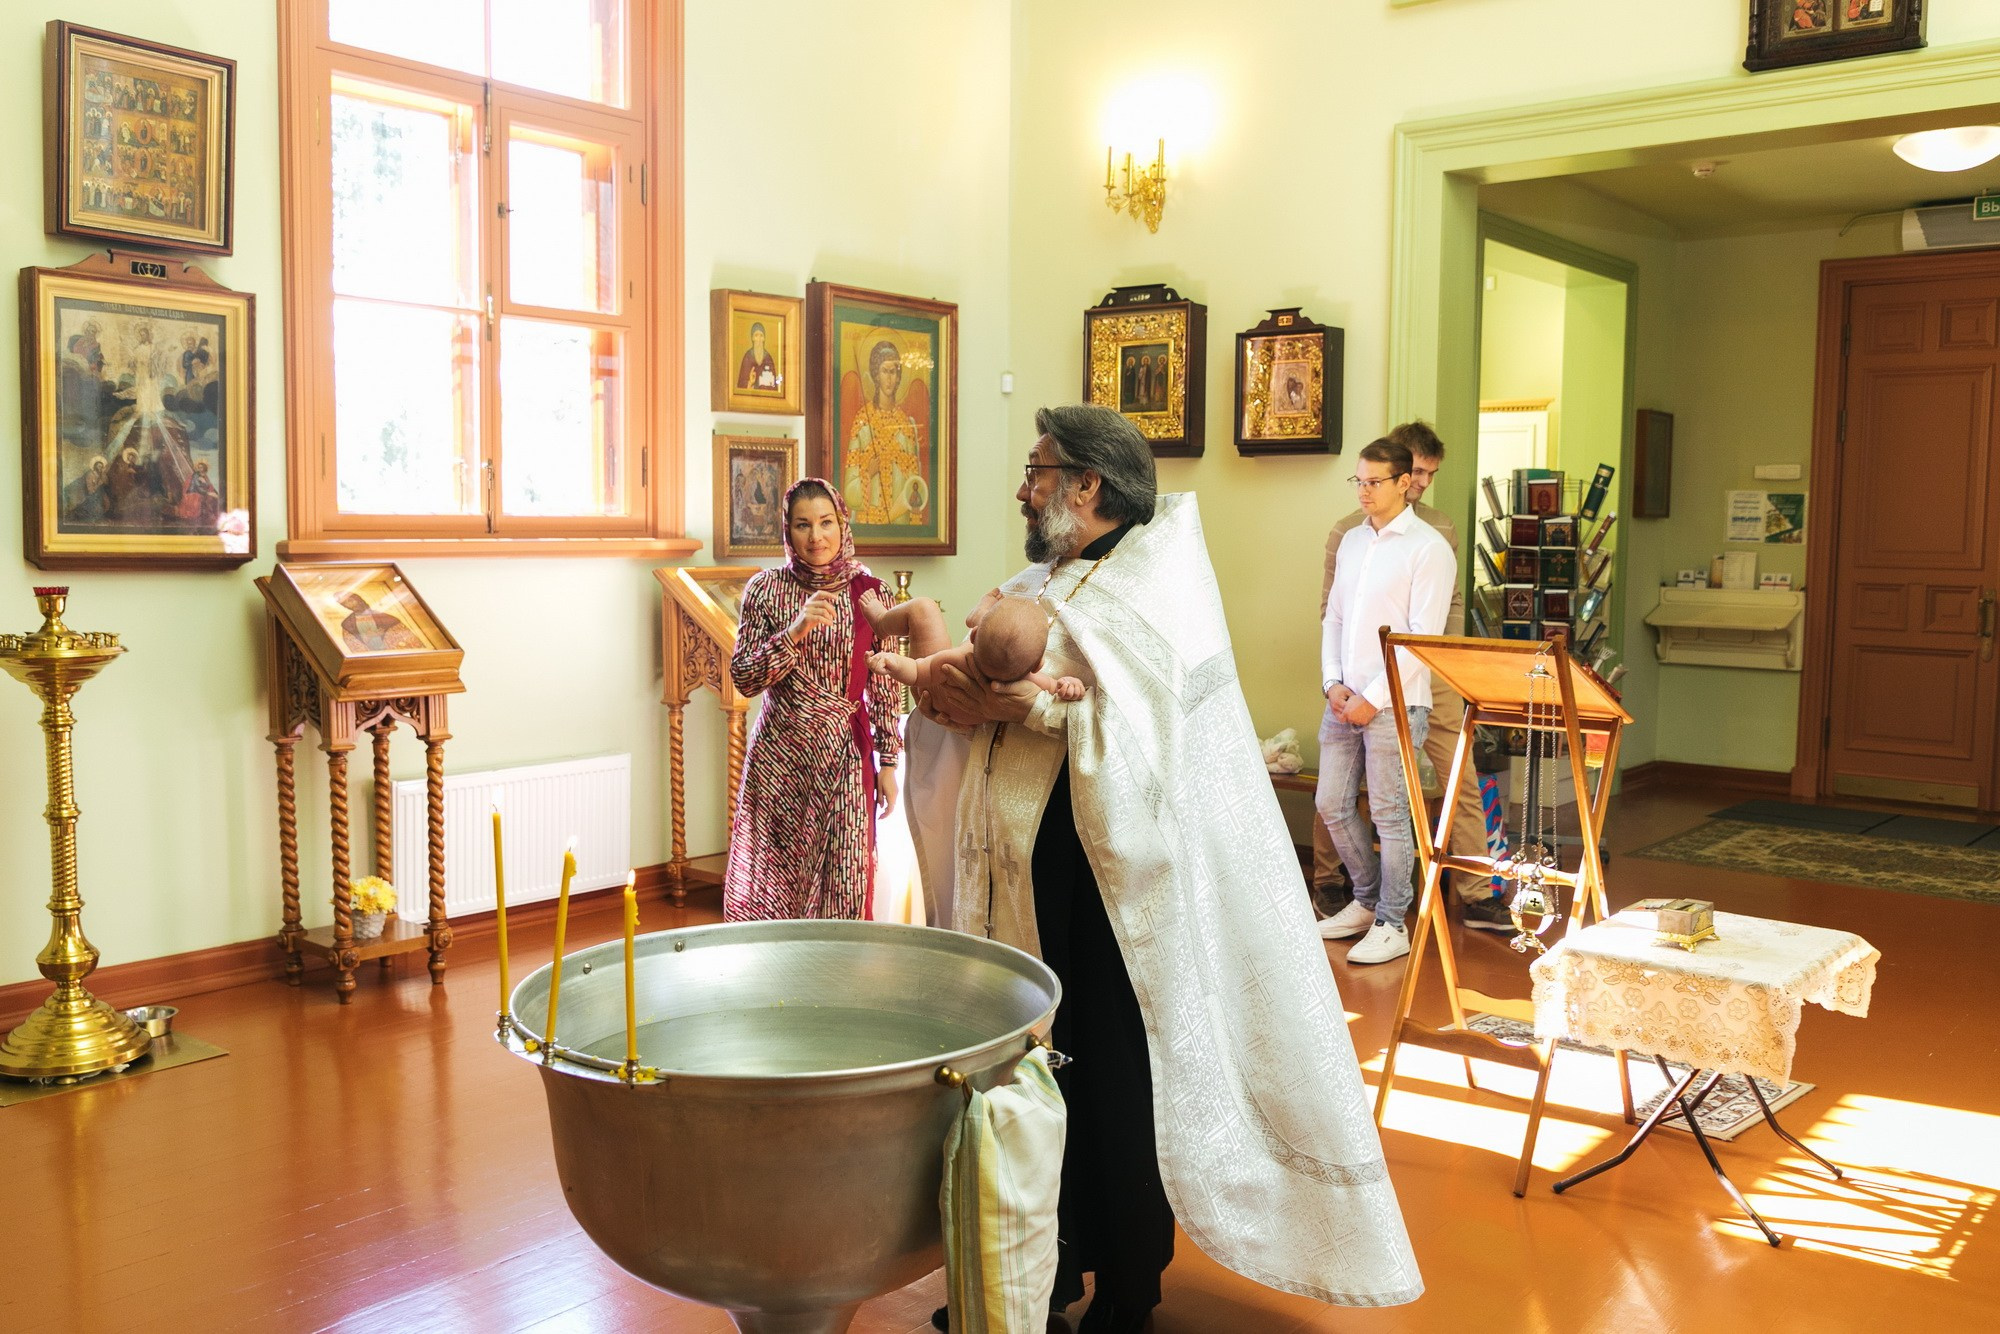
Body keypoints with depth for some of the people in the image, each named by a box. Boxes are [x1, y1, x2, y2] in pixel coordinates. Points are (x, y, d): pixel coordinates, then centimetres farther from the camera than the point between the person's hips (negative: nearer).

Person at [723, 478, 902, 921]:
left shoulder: (868, 592, 0)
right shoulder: (765, 589, -1)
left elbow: (884, 688, 4)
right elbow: (743, 677, -7)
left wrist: (887, 764, 3)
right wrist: (796, 630, -21)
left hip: (846, 753, 0)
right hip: (780, 754, 0)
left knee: (842, 884, 3)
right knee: (772, 878, 6)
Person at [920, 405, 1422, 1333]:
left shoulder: (1156, 585, -8)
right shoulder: (1035, 587, 15)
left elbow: (1144, 722, -22)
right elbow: (973, 689, 11)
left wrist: (1027, 706, -30)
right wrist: (948, 693, -11)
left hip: (1111, 882, -7)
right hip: (1026, 879, 7)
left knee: (1120, 1085, 3)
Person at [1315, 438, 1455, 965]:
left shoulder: (1427, 547, -8)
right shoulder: (1352, 541, 14)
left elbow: (1423, 637, -13)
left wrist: (1373, 698, -15)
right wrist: (1333, 683, 0)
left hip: (1394, 703, -7)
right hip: (1344, 699, 7)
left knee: (1389, 815, -1)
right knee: (1331, 804, 11)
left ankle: (1391, 925, 10)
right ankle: (1367, 901, 29)